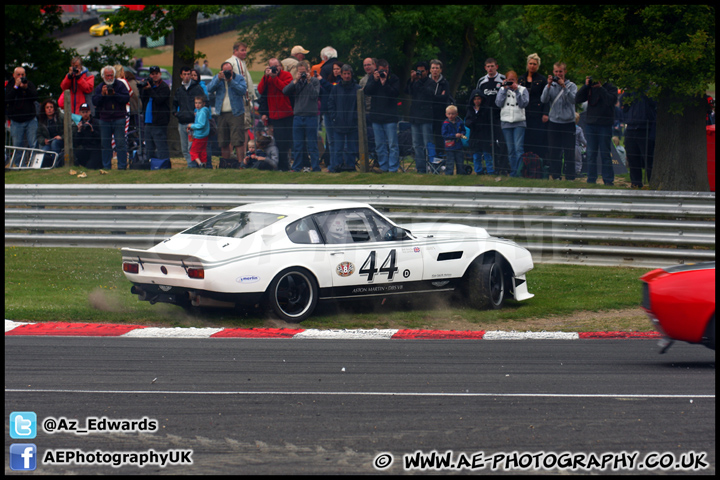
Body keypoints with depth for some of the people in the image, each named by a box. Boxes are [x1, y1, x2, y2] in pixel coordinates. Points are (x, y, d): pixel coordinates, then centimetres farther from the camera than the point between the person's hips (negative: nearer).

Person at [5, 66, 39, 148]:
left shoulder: (30, 84, 7)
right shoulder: (9, 85, 5)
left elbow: (35, 98, -6)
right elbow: (7, 99, -11)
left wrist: (26, 88, -17)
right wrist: (16, 86, -14)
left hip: (30, 120, 0)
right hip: (16, 122, 0)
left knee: (33, 145, -6)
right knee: (17, 146, -2)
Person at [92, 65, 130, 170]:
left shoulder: (120, 85, 2)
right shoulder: (99, 88, 10)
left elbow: (126, 98, -8)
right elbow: (95, 101, 0)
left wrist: (114, 94, -16)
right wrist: (102, 94, -14)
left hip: (118, 119, -3)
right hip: (104, 120, 3)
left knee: (121, 143, -5)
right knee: (105, 144, 6)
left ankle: (122, 166, -1)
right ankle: (106, 166, 12)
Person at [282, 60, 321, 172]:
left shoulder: (315, 81, 3)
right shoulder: (295, 82, 11)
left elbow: (315, 95, -11)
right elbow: (285, 91, -3)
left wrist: (309, 82, -13)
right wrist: (295, 81, -9)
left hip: (311, 116, -3)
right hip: (298, 116, 3)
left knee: (312, 144, -1)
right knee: (297, 144, 7)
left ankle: (315, 167, 2)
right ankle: (296, 167, 14)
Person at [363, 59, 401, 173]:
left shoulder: (394, 79, 0)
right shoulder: (373, 78, 11)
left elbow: (395, 93, -11)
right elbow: (366, 91, -1)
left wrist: (384, 83, -18)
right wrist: (375, 81, -12)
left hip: (390, 117, -4)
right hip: (376, 115, 4)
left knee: (392, 144, -6)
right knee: (379, 145, 8)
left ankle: (393, 168, -4)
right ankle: (383, 167, 15)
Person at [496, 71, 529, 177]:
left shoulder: (523, 89, 5)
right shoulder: (502, 90, 11)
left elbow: (523, 104, -6)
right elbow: (499, 103, -2)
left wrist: (517, 91, -10)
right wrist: (505, 90, -4)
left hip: (519, 122, -2)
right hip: (506, 122, 3)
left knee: (519, 148, -12)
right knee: (510, 150, 5)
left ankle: (520, 171, -13)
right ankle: (513, 172, 9)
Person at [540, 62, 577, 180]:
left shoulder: (571, 86, 2)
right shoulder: (550, 86, 7)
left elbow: (573, 100, -14)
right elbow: (543, 100, -8)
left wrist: (564, 87, -22)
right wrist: (549, 85, -18)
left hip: (568, 122, -2)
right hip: (554, 121, 2)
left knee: (569, 152, -2)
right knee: (554, 151, 3)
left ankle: (570, 177, 3)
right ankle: (556, 176, 11)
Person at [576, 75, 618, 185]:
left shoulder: (611, 88, 0)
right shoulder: (590, 88, 9)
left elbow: (611, 100, -17)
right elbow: (577, 99, 2)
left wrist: (600, 88, -17)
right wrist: (586, 86, -7)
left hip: (605, 125, -3)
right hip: (590, 124, 3)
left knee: (605, 154, -2)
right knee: (591, 154, 6)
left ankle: (608, 180, 3)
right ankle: (591, 180, 11)